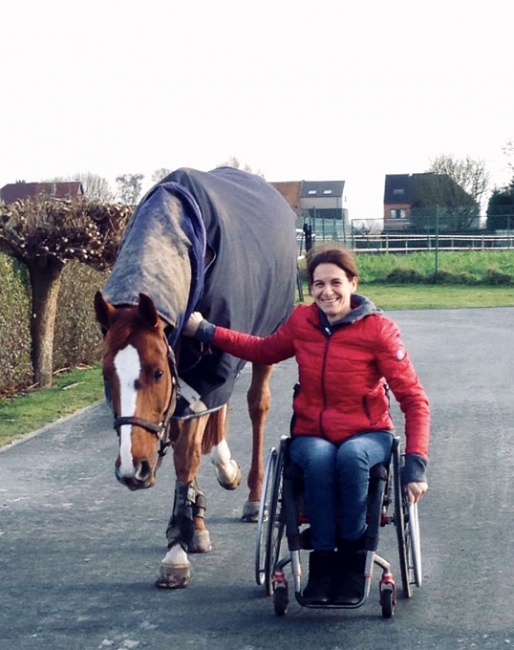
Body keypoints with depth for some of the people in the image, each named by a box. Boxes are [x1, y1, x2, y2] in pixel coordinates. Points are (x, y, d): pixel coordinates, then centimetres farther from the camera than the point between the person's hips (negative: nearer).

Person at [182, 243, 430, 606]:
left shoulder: (378, 329, -11)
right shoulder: (302, 321, 0)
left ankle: (352, 558, -17)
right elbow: (264, 351, 20)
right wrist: (204, 331, 14)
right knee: (319, 457, -33)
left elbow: (413, 398, -11)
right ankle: (323, 559, -20)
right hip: (312, 436, 2)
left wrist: (416, 463, -21)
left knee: (351, 455, -36)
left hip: (367, 436, -2)